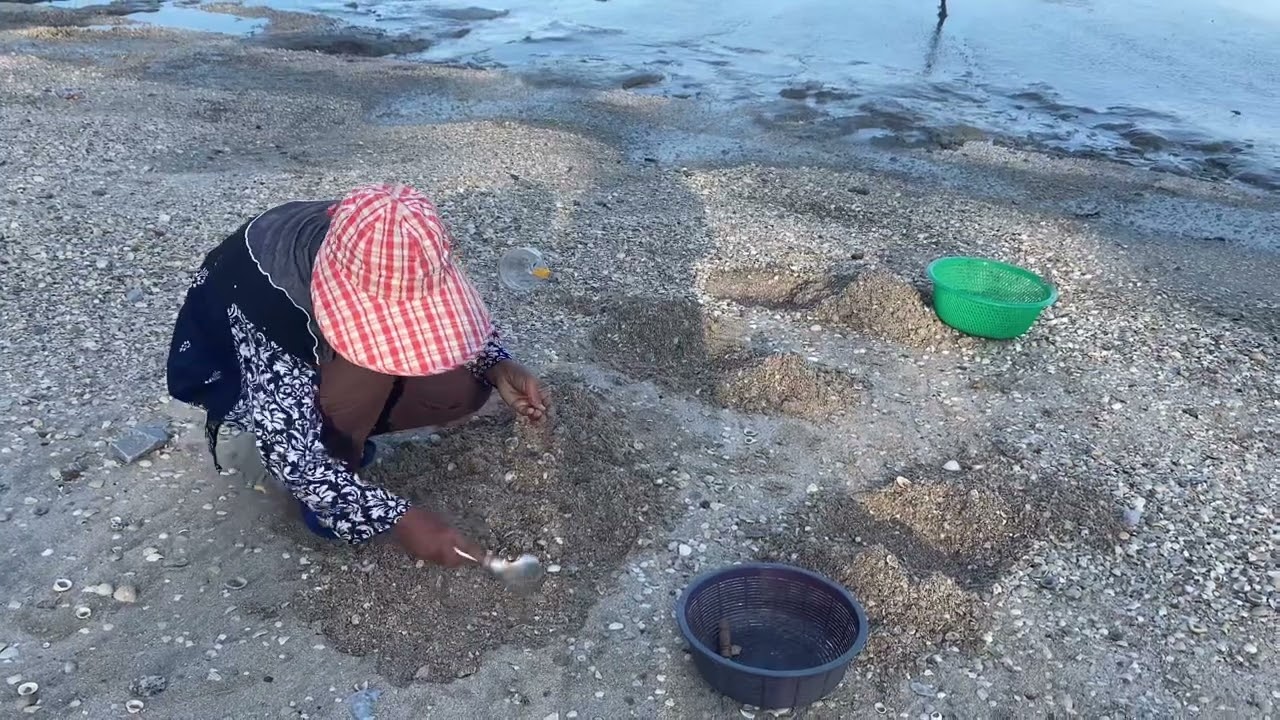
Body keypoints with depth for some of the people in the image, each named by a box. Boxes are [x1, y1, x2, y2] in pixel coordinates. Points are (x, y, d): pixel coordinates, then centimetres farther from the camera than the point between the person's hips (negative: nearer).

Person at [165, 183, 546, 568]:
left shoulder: (388, 250, -26)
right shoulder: (271, 300, -41)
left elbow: (448, 309, -6)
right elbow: (289, 455, -38)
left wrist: (496, 365, -24)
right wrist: (397, 518, -40)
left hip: (322, 350, 5)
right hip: (237, 372, -5)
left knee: (464, 388, -14)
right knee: (367, 361, -35)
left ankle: (340, 425, 6)